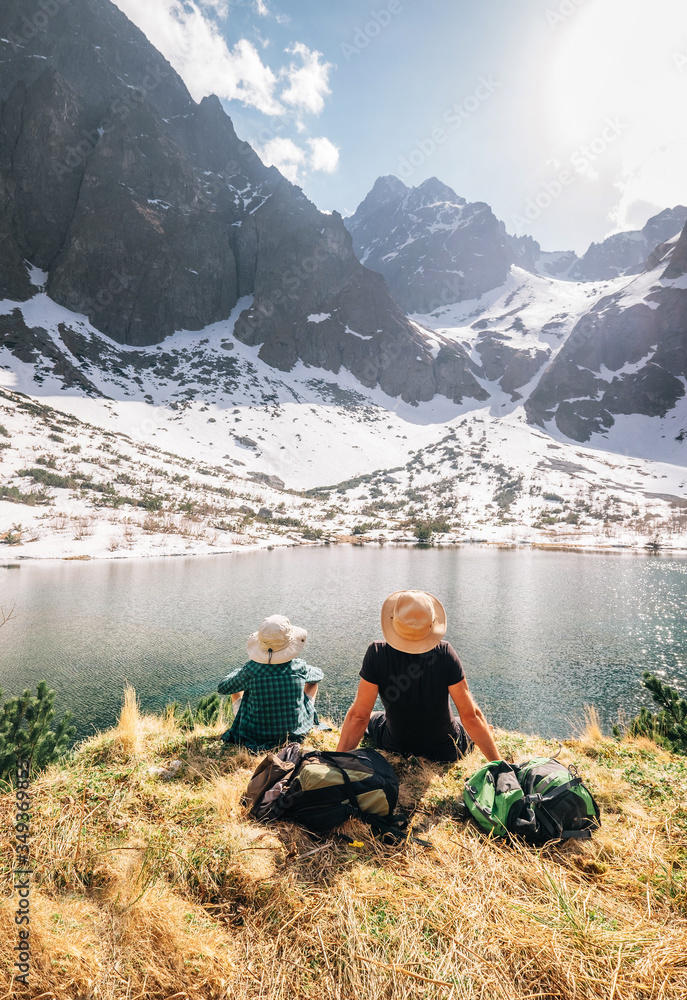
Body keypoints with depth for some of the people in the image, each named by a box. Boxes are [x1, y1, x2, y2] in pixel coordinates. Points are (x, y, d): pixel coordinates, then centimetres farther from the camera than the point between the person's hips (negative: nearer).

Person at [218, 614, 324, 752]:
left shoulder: (251, 669, -22)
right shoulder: (298, 666, -18)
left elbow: (222, 688, -2)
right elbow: (318, 674, 7)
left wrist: (240, 671, 16)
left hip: (255, 738, 0)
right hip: (296, 734, 1)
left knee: (237, 688, 23)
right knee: (312, 681, 20)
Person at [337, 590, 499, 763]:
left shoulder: (377, 654, -26)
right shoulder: (445, 653, -25)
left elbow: (358, 716, -20)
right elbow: (470, 716, -20)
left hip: (396, 748, 1)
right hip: (447, 751, 0)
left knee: (371, 719, 32)